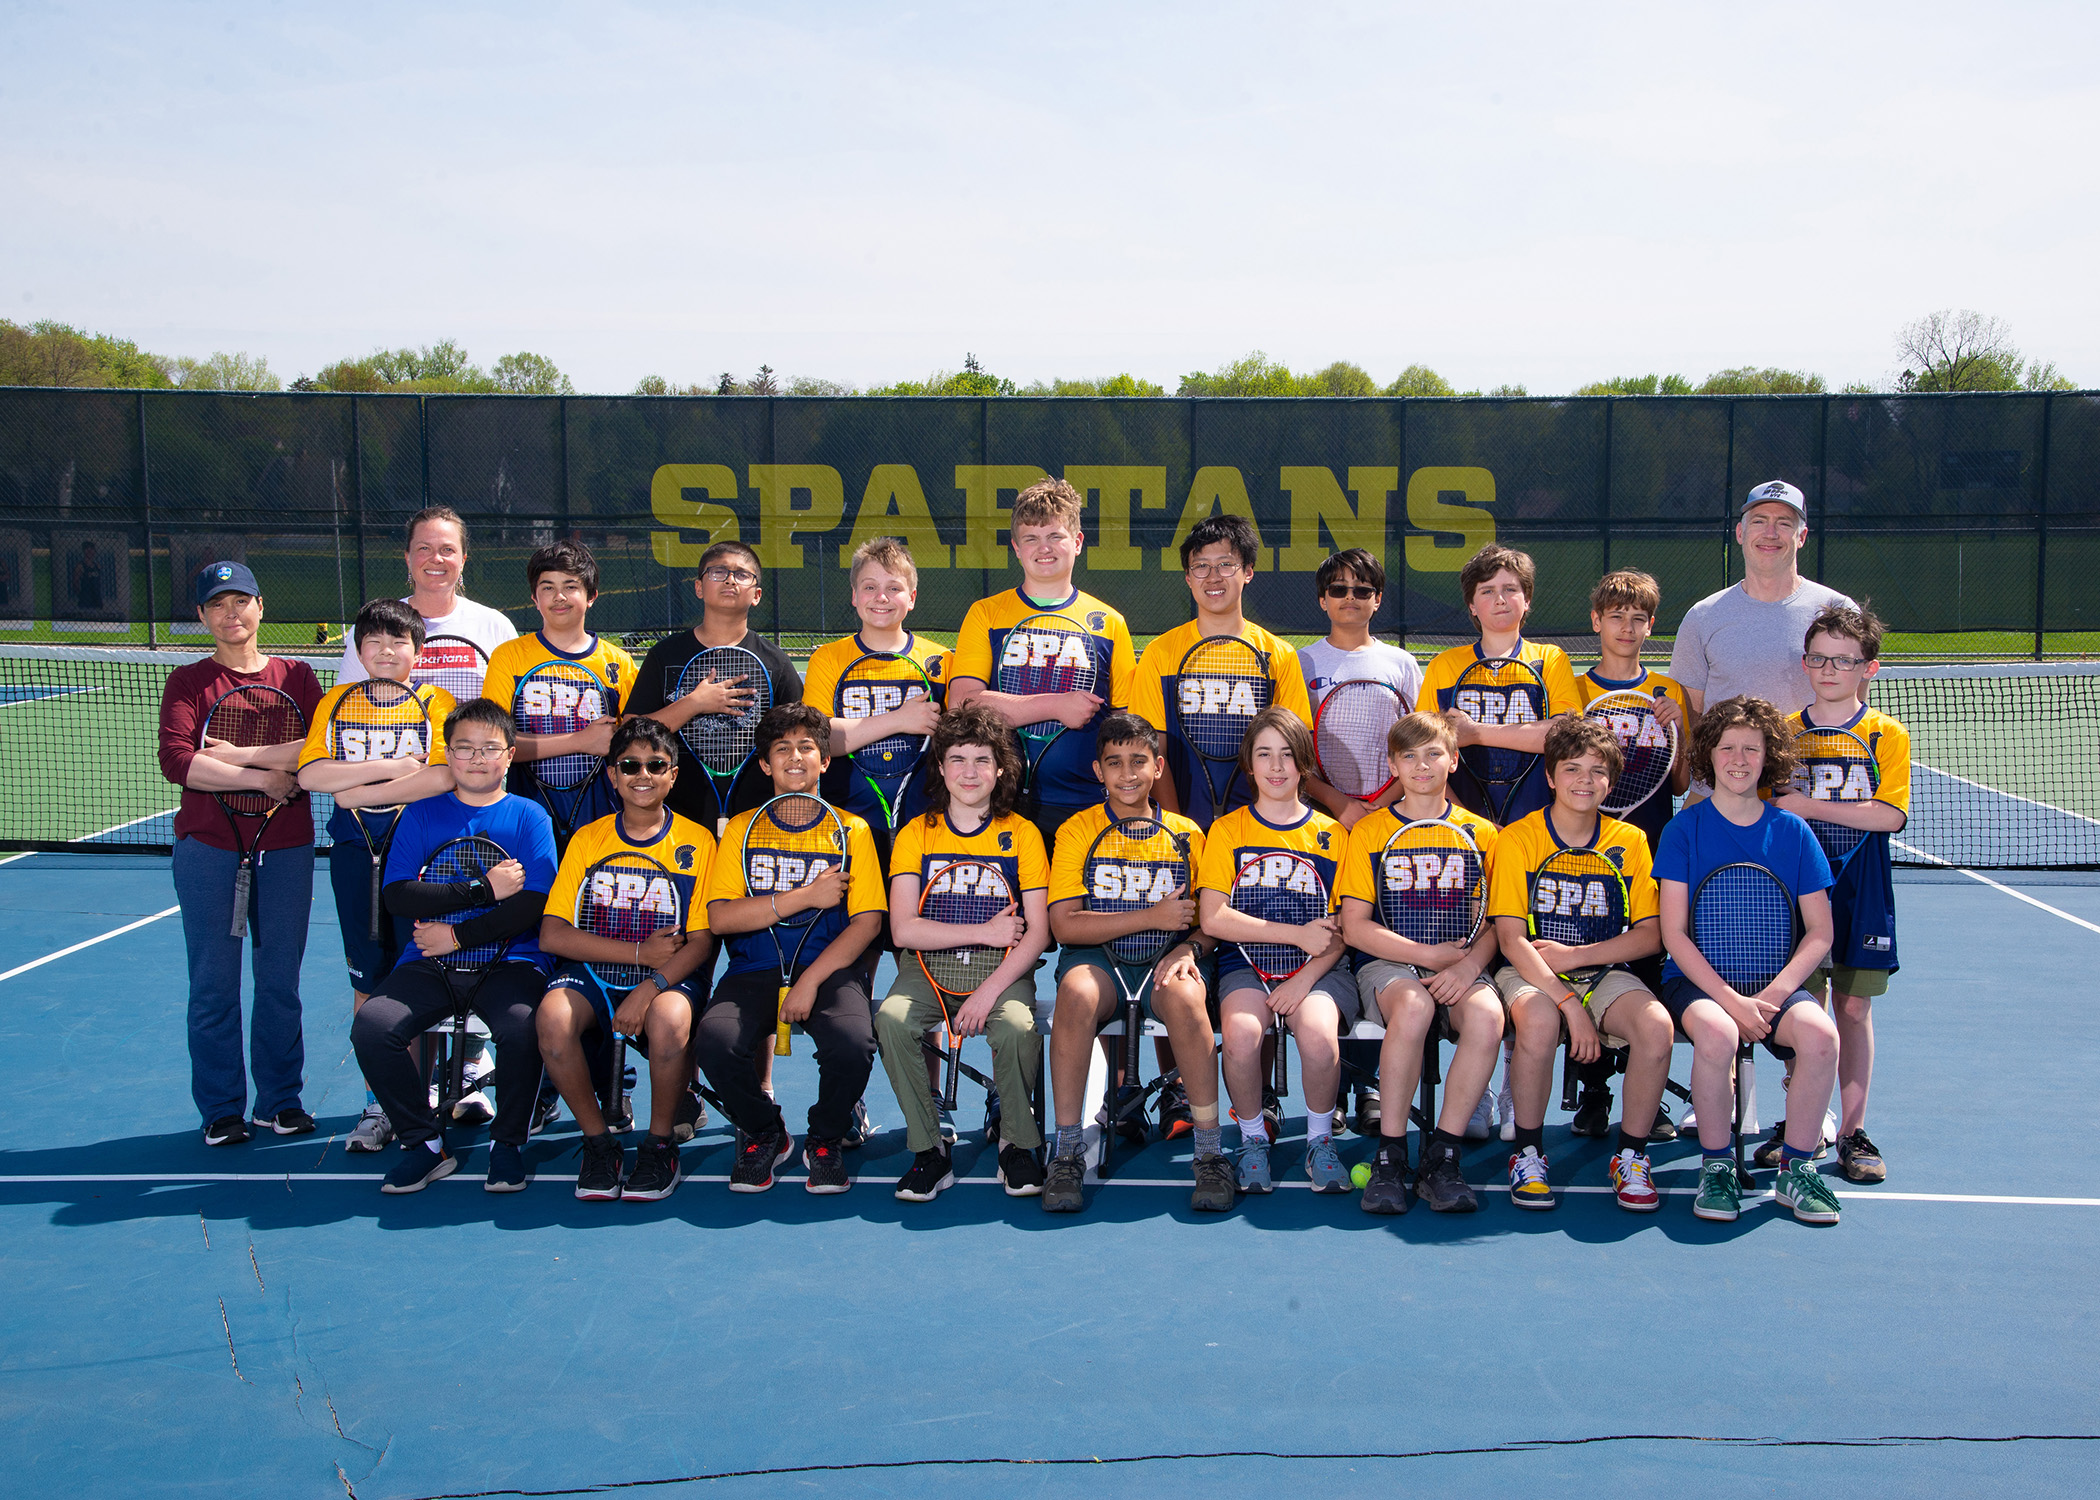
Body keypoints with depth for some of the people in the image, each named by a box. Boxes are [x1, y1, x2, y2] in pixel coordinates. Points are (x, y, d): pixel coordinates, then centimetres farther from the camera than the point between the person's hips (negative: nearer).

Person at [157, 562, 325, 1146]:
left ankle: (282, 1099, 17)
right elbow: (176, 760, -11)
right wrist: (262, 777, -16)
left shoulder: (296, 675, 9)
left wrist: (237, 754, -13)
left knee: (280, 978, 6)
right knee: (213, 982, 2)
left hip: (287, 847, 1)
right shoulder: (187, 682, 5)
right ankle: (221, 1108, 11)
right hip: (207, 847, -1)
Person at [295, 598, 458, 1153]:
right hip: (356, 851, 2)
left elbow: (443, 777, -12)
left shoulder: (437, 703, 4)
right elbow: (310, 773, -3)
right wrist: (392, 767, -11)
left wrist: (362, 791, -11)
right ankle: (378, 1103, 11)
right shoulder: (337, 702, 12)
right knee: (368, 982, 4)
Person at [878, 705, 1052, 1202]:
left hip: (1004, 968, -1)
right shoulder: (916, 835, 4)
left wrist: (990, 990, -18)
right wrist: (986, 932, -13)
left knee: (1016, 1026, -33)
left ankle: (1018, 1144, -6)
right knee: (891, 1020, -30)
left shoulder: (1021, 835, 3)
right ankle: (929, 1151, -13)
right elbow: (904, 930, -6)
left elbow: (1037, 933, -3)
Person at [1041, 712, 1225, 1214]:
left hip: (1167, 959, 1)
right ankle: (1067, 1153, -25)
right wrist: (1152, 917, -12)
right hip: (1097, 955, 0)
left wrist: (1190, 948, -14)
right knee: (1076, 991, -36)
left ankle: (1211, 1153, -25)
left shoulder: (1187, 833, 10)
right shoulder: (1077, 830, 4)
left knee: (1184, 994, -35)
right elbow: (1064, 925, -7)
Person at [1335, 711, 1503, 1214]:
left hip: (1460, 967, 2)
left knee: (1487, 1016, -33)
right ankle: (1389, 1155, -23)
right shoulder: (1369, 831, 7)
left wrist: (1469, 965, -13)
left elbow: (1494, 926, 9)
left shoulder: (1480, 833, 13)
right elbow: (1355, 927, 0)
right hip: (1387, 963, -2)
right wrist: (1431, 953, -9)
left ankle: (1442, 1157, -20)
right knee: (1413, 1005, -37)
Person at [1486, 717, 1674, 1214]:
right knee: (1539, 1021, -37)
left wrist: (1575, 955, -12)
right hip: (1529, 973, -2)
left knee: (1657, 1027, -29)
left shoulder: (1629, 841, 5)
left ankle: (1631, 1155, -7)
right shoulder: (1518, 838, -4)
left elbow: (1650, 935, 3)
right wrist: (1570, 1004, -21)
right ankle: (1527, 1153, -14)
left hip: (1604, 970, 3)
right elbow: (1511, 939, -10)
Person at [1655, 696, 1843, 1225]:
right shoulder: (1685, 828, 0)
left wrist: (1772, 994, -11)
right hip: (1698, 978, -2)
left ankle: (1796, 1169, -9)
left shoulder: (1792, 832, 7)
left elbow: (1820, 933, 5)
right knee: (1717, 1033, -35)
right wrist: (1730, 999, -17)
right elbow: (1675, 934, -4)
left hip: (1775, 981, 2)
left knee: (1820, 1033, -29)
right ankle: (1716, 1167, -13)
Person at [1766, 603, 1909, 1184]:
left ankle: (1852, 1130, 12)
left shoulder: (1886, 735, 0)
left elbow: (1889, 814, -12)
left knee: (1854, 1007, 4)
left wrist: (1811, 806, -15)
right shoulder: (1784, 732, 7)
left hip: (1859, 890, -1)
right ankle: (1798, 1124, 13)